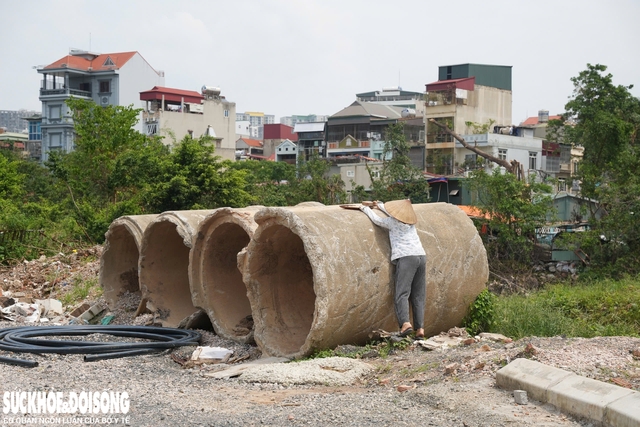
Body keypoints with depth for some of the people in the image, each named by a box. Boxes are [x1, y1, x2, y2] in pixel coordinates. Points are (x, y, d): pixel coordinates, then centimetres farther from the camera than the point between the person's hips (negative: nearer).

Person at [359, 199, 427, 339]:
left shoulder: (392, 222, 1)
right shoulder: (410, 222, 20)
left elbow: (376, 219, 13)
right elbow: (395, 214, 38)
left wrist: (365, 208, 30)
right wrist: (379, 205, 47)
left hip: (406, 257, -6)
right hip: (421, 256, 6)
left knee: (401, 293, -12)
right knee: (418, 296, 5)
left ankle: (405, 323, -31)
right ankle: (420, 328, -3)